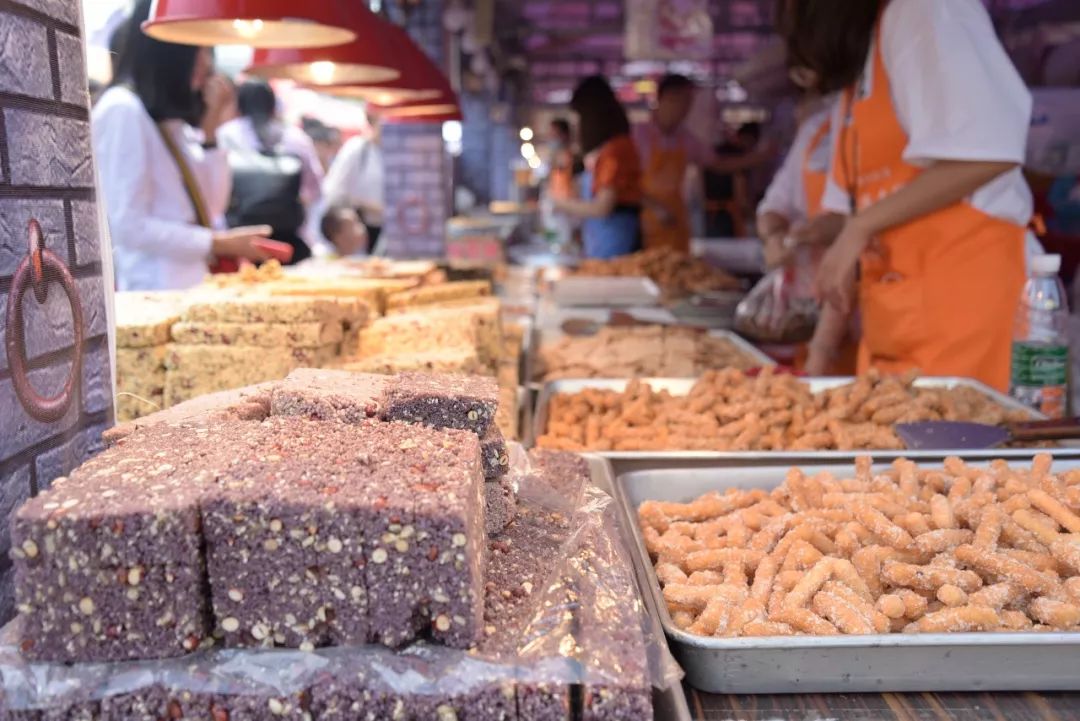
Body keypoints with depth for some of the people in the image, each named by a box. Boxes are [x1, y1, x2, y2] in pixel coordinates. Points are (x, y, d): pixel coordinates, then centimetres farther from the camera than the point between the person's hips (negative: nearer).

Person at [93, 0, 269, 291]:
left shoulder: (171, 118, 17)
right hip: (153, 291, -8)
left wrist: (211, 129, 5)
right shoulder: (122, 109, -10)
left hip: (189, 285, 8)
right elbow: (128, 226, -17)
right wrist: (219, 243, -16)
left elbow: (208, 209, 11)